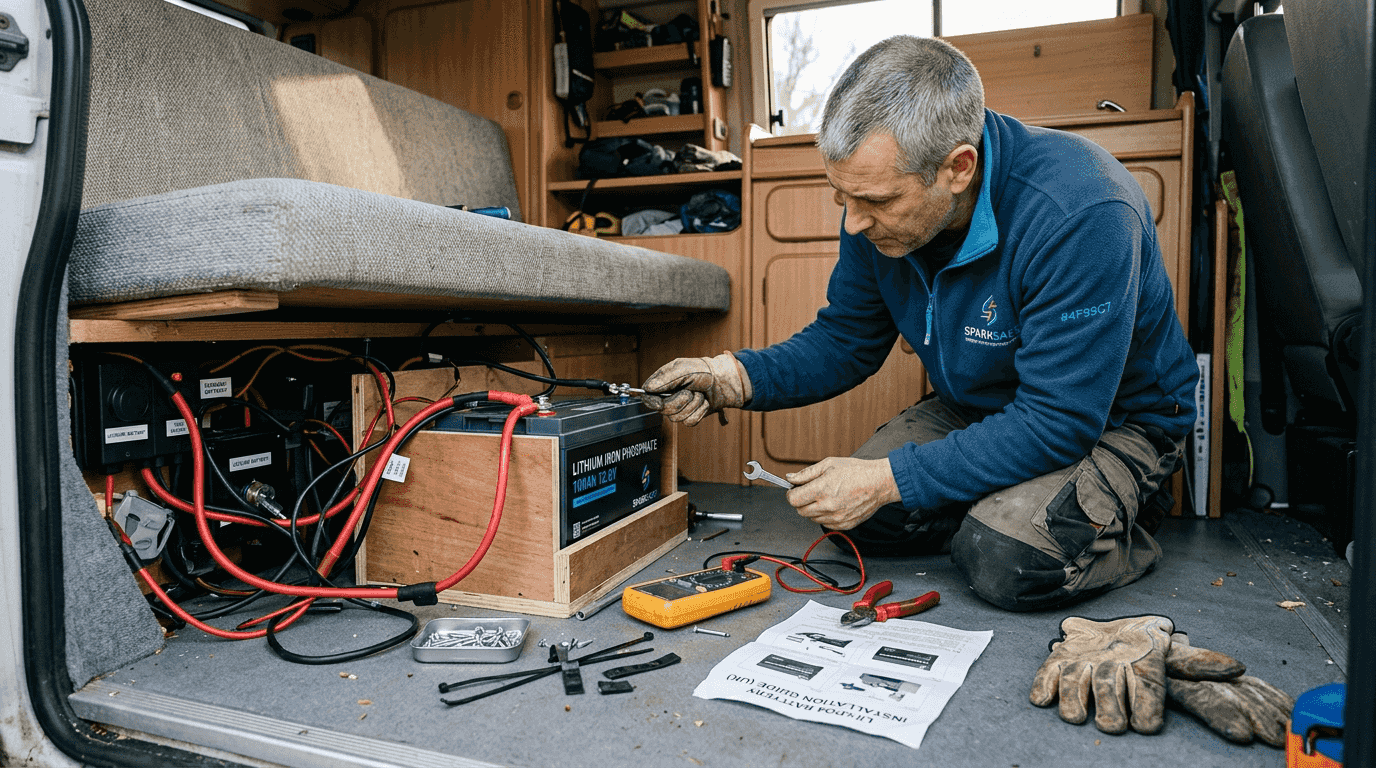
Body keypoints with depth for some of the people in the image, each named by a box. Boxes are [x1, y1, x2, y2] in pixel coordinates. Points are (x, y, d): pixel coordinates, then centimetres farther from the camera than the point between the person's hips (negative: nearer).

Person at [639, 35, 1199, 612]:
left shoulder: (1080, 213, -35)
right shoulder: (880, 205, -14)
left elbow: (1059, 422, -33)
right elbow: (845, 340, -3)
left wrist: (889, 480, -31)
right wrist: (736, 378, -21)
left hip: (1112, 421, -6)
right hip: (978, 407, 6)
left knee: (1007, 560, -30)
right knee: (844, 509, -7)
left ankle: (1119, 515, 2)